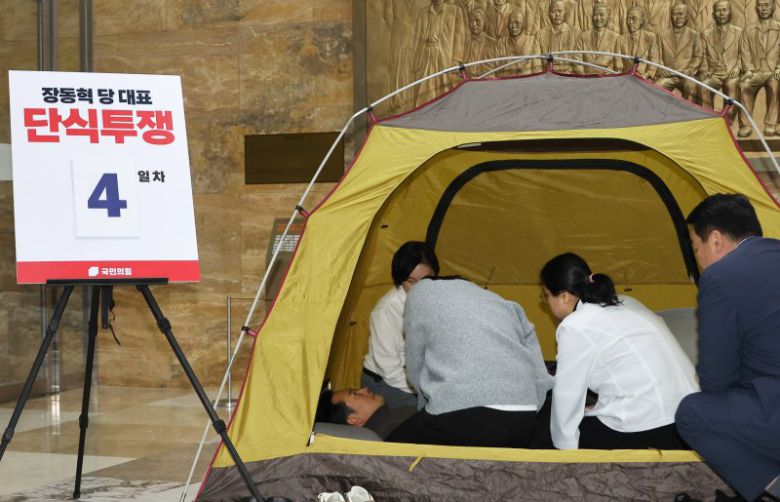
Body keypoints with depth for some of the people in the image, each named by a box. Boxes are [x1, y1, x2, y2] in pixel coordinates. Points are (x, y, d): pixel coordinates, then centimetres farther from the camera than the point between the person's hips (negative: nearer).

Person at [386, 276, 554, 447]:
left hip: (462, 416, -4)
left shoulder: (422, 292, 21)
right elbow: (541, 379, 22)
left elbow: (415, 372, 23)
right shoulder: (506, 305, 31)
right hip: (523, 420, 5)